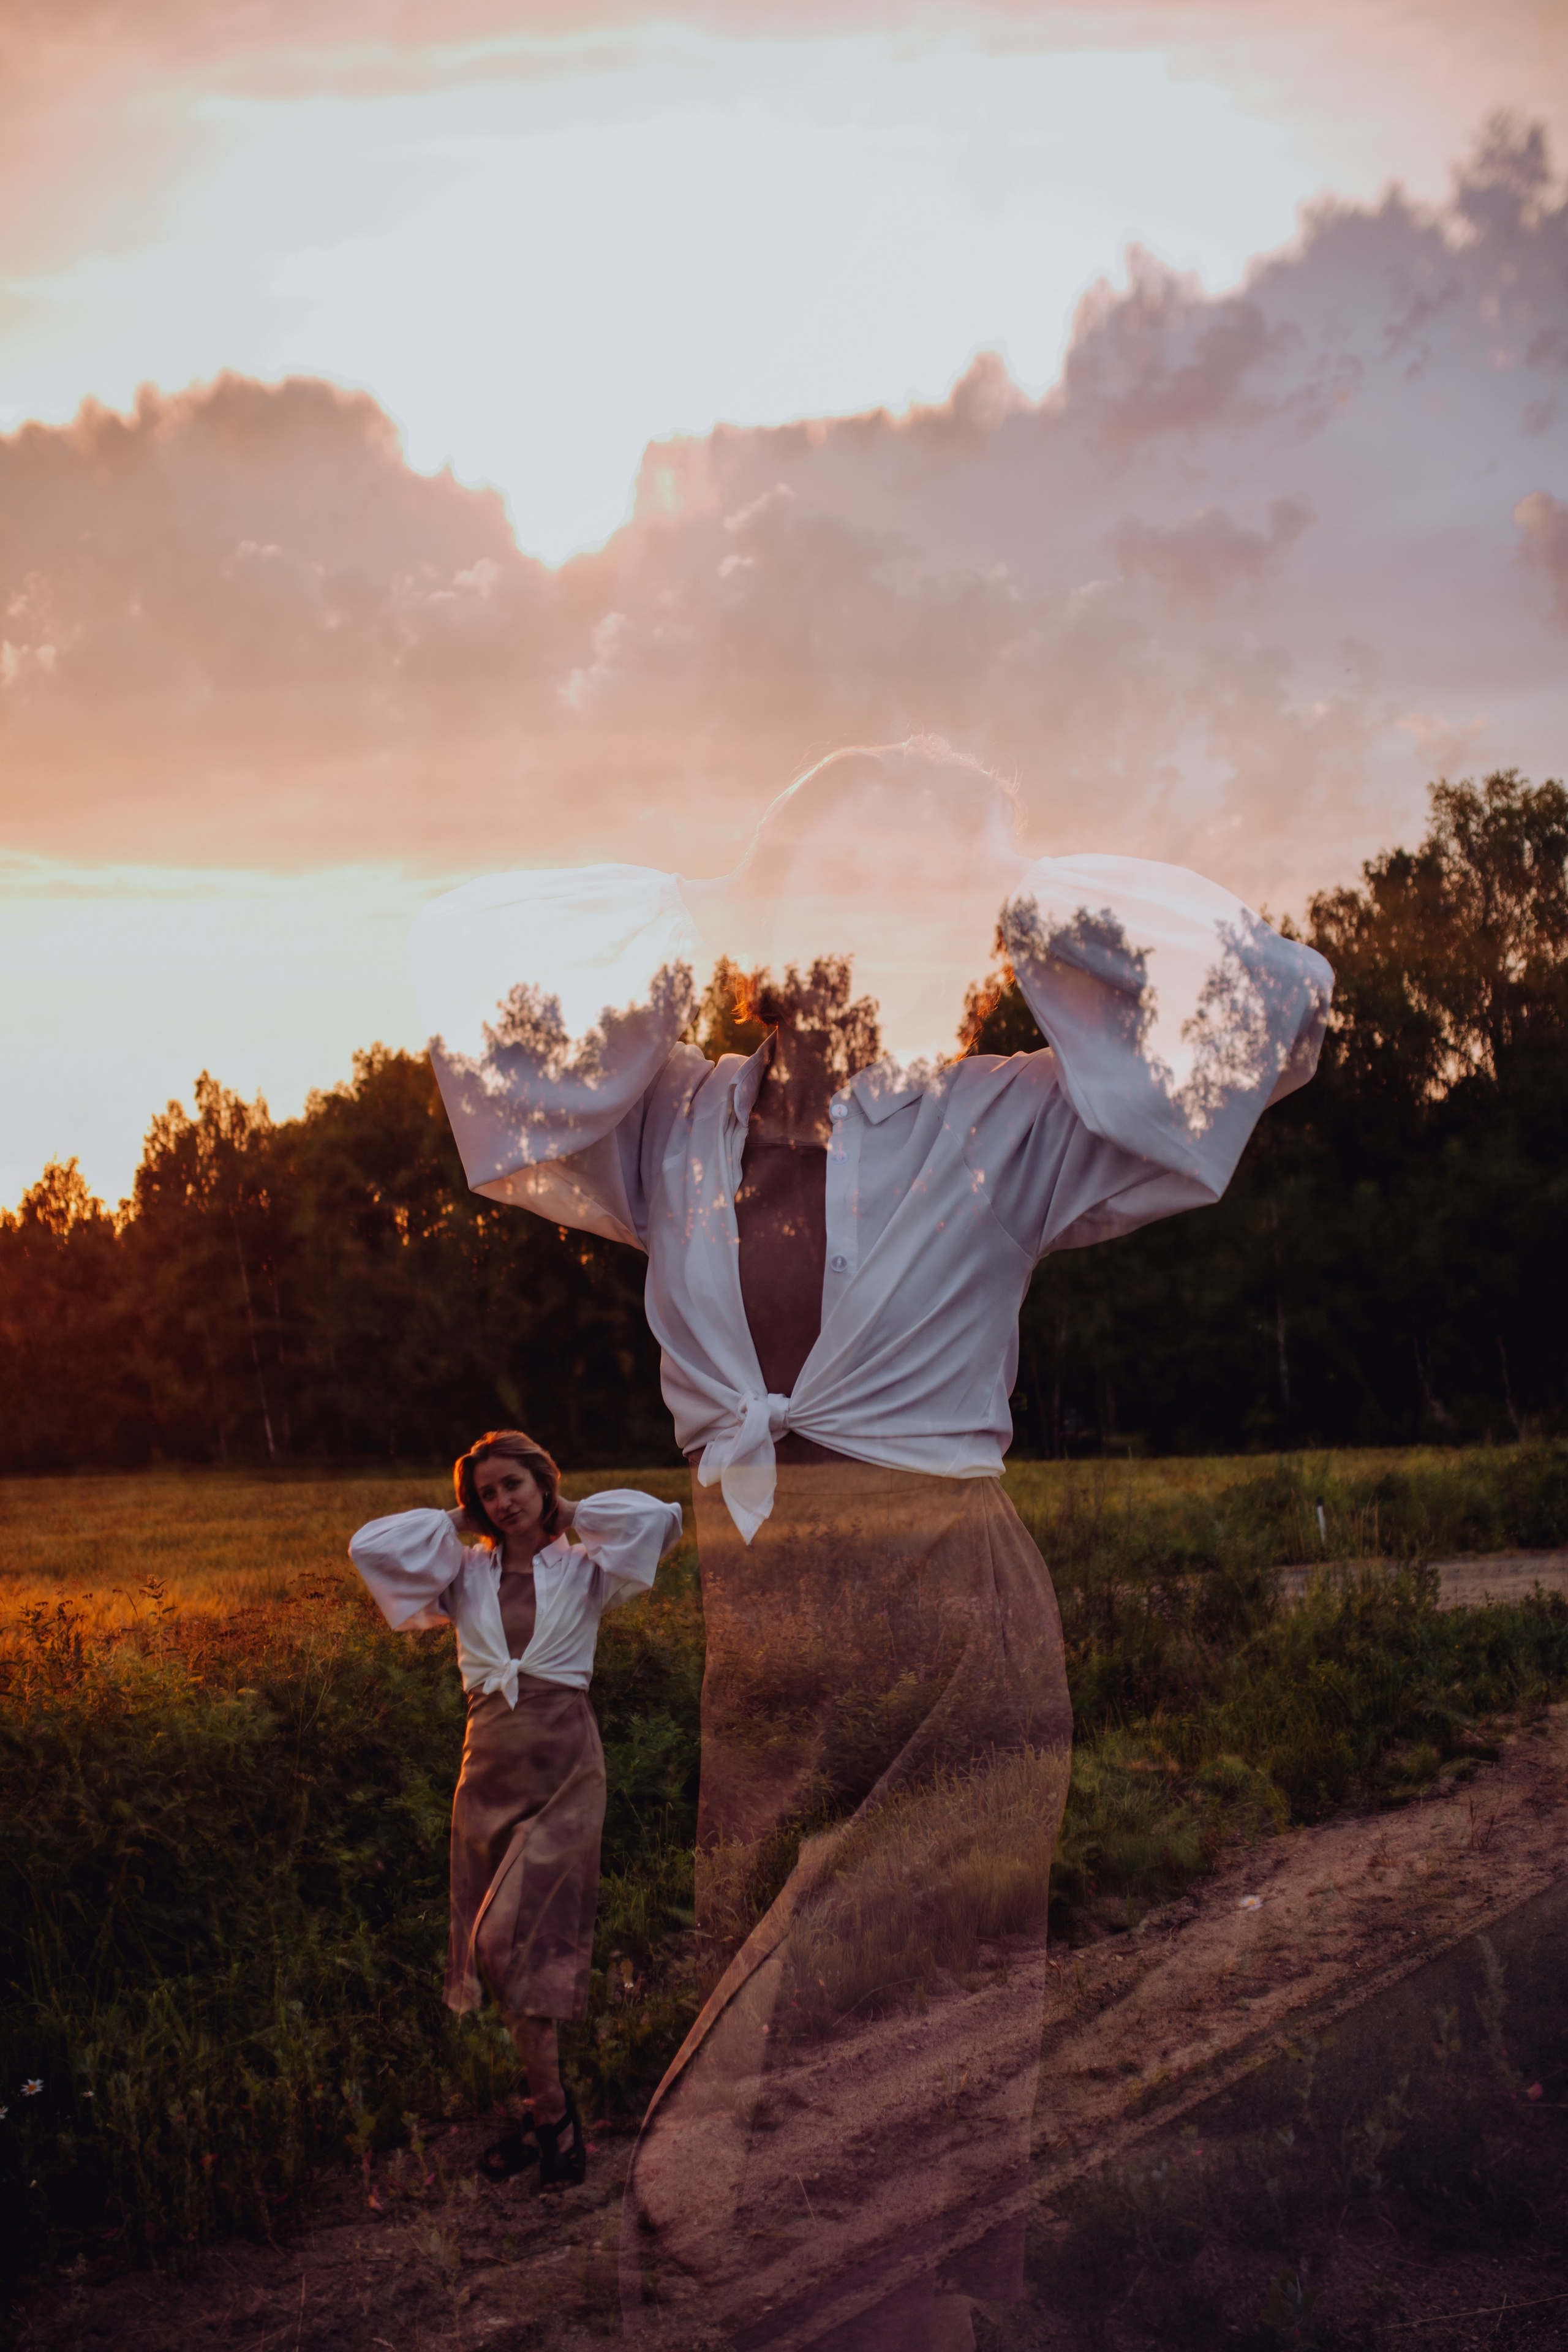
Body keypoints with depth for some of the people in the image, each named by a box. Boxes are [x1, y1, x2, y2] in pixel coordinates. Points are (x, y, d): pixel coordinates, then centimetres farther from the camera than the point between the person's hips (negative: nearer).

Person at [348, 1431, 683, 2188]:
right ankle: (551, 2113, 15)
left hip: (564, 1769, -4)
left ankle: (551, 2110, -2)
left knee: (516, 1935, -14)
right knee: (499, 1950, 5)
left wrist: (575, 1515, 1)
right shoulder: (465, 1576, 9)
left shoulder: (583, 1569, 4)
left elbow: (660, 1520, -10)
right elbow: (370, 1545, -1)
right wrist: (458, 1524, 5)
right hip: (489, 1768, 4)